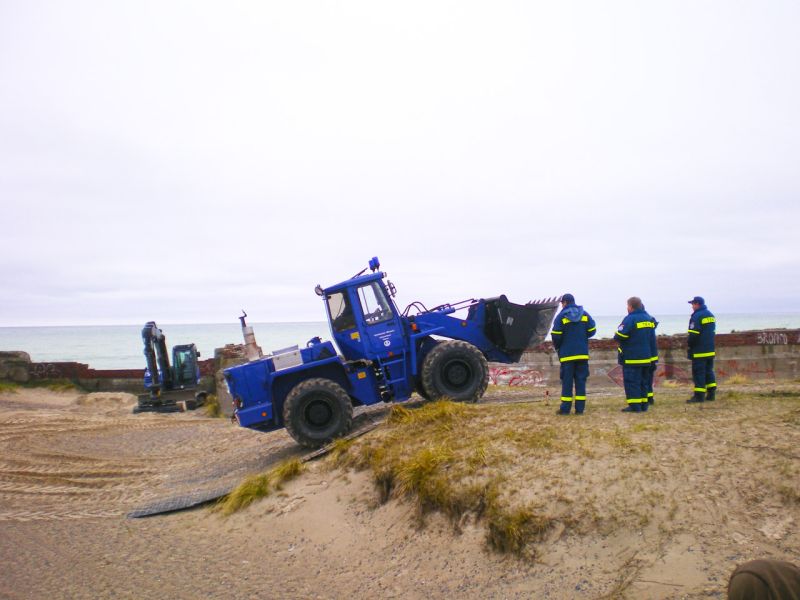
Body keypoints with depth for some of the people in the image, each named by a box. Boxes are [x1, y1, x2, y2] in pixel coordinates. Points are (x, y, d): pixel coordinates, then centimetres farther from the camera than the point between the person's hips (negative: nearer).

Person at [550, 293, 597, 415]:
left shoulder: (561, 316, -6)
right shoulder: (584, 314, 7)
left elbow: (556, 336, -10)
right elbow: (592, 331, 6)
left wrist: (557, 347, 8)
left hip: (567, 354, -3)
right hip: (582, 353, 4)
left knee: (567, 381, 0)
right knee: (581, 380, 6)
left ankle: (565, 408, 0)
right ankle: (580, 408, 6)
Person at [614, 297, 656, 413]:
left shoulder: (630, 319, -16)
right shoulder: (649, 318, 10)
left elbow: (619, 336, -21)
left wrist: (616, 336, 0)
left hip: (632, 358, -8)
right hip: (646, 357, 8)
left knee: (631, 381, -3)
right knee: (643, 381, 15)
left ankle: (634, 405, -5)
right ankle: (643, 404, 17)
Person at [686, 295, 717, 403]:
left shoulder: (697, 316, -16)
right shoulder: (710, 315, 14)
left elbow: (694, 334, -20)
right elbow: (713, 331, 19)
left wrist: (689, 345, -6)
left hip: (699, 351, -9)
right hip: (710, 350, 9)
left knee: (698, 372, -5)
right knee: (708, 371, 15)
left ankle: (699, 395, -4)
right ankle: (711, 394, 17)